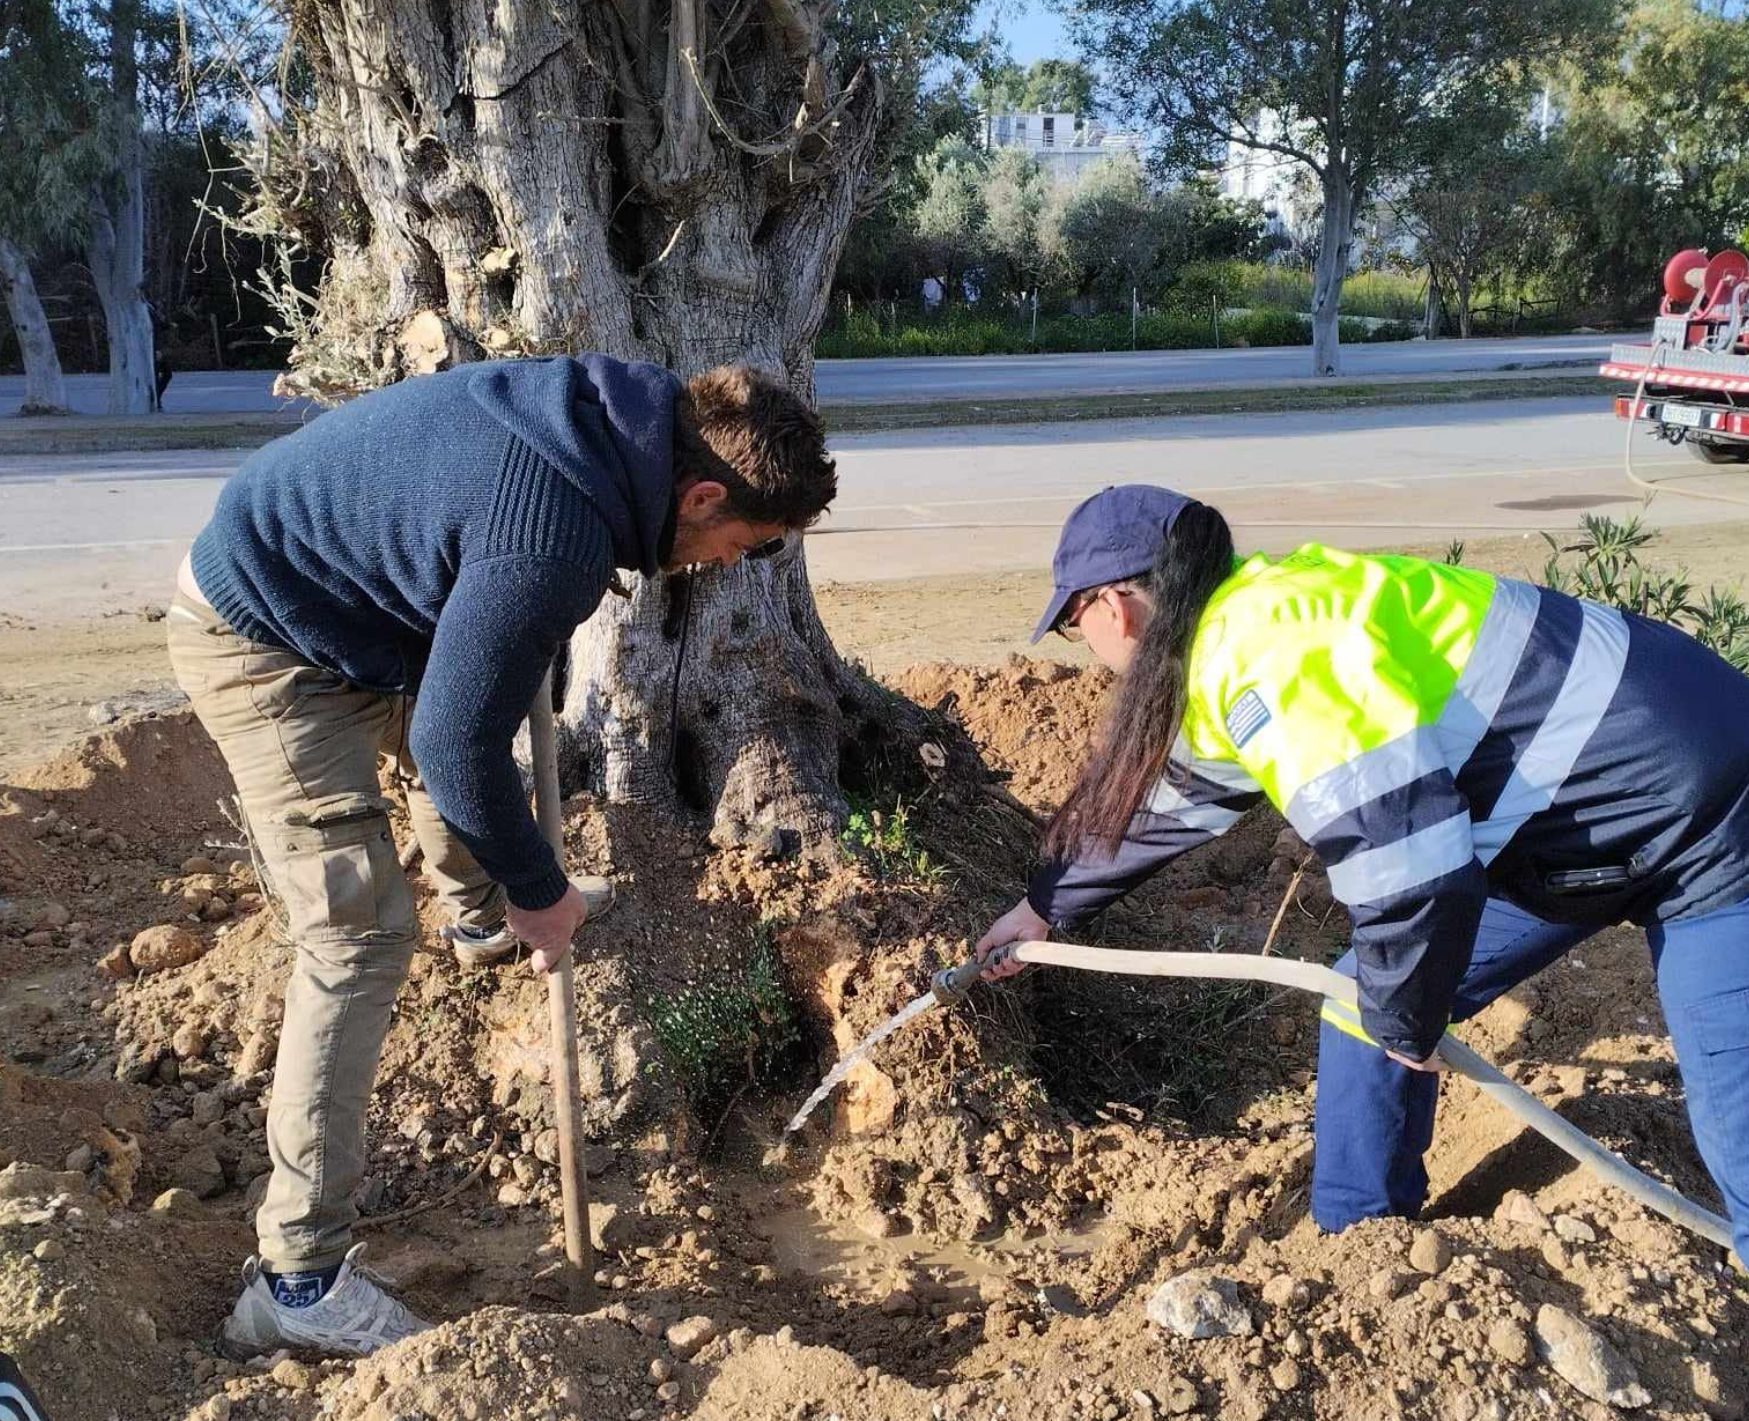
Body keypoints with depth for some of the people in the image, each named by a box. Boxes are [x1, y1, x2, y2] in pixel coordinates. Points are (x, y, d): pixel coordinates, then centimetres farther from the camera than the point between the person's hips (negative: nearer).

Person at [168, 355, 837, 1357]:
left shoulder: (613, 411, -6)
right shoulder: (556, 538, -33)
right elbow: (458, 744, -26)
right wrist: (540, 889, -11)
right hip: (263, 646, -10)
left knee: (460, 710, 30)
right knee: (361, 935, -11)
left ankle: (482, 920, 59)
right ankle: (300, 1276, -4)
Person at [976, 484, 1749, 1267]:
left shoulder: (1266, 648, -30)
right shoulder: (1229, 642, 3)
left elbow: (1407, 857, -34)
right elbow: (1167, 800, 19)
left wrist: (1404, 1019, -14)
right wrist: (1045, 908, 31)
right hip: (1560, 822, 9)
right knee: (1364, 1005, 10)